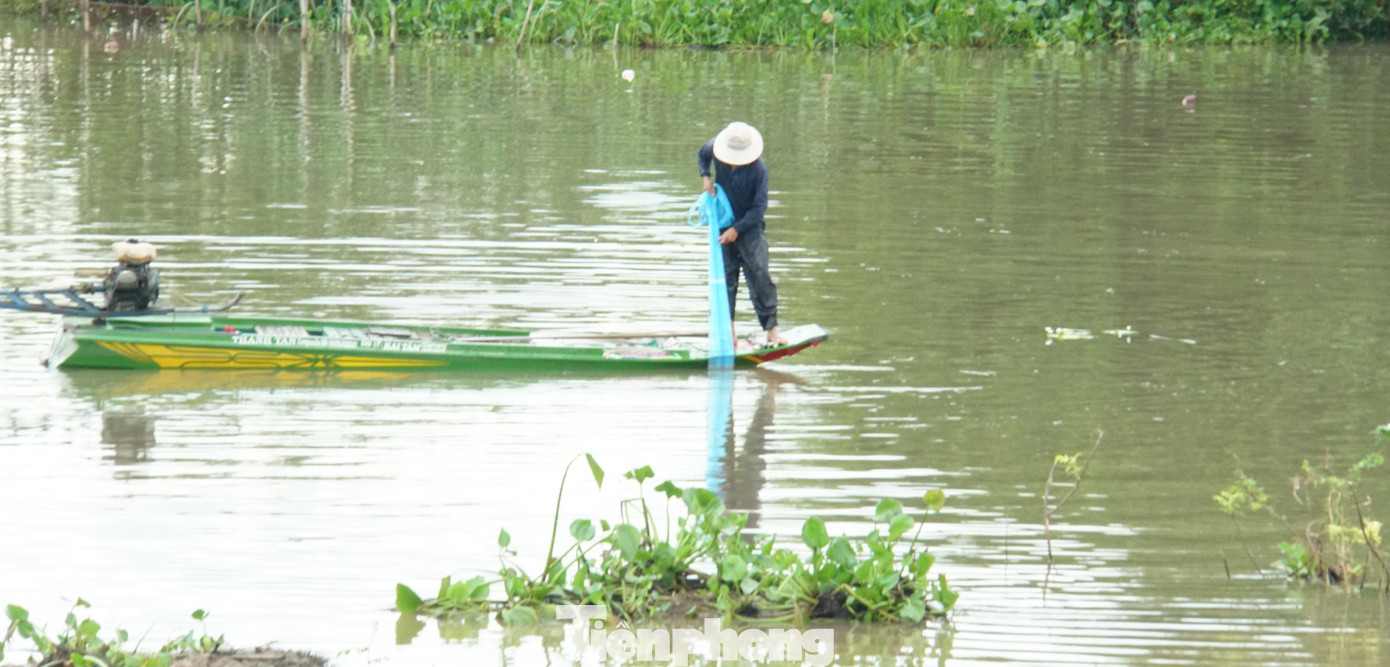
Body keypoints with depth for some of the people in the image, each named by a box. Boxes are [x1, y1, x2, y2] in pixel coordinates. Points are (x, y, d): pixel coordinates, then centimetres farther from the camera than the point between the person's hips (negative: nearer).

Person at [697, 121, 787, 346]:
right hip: (723, 225, 3)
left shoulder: (758, 169, -21)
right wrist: (706, 177, -3)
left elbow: (759, 207, -16)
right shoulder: (716, 147, -9)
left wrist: (737, 229, -21)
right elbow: (701, 155, 16)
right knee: (725, 279, 1)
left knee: (759, 276, -9)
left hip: (750, 227, -3)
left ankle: (771, 330, -7)